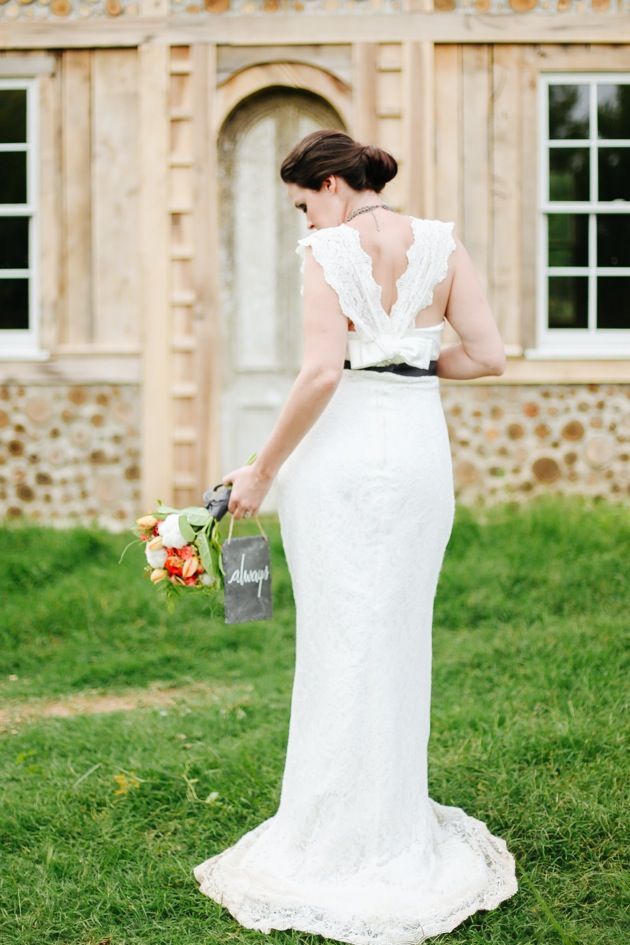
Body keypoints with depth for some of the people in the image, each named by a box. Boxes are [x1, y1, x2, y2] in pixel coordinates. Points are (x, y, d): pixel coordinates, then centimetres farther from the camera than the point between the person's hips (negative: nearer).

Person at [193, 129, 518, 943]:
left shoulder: (327, 251, -7)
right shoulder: (441, 245, 5)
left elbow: (321, 371, -18)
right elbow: (488, 356, 0)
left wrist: (263, 469, -11)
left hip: (340, 450, -4)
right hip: (420, 448, 4)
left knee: (339, 639, 4)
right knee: (400, 636, 14)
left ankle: (334, 841, 14)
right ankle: (396, 830, 25)